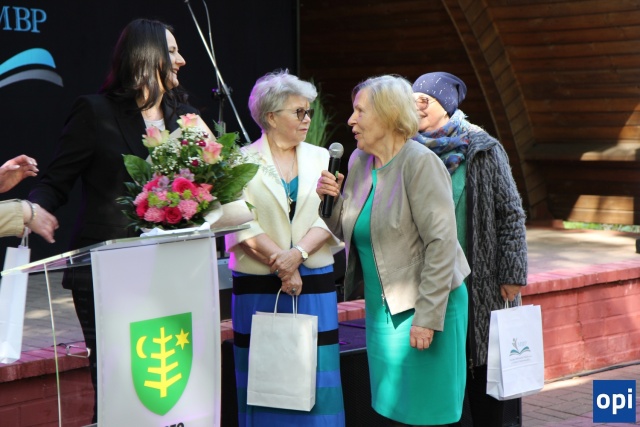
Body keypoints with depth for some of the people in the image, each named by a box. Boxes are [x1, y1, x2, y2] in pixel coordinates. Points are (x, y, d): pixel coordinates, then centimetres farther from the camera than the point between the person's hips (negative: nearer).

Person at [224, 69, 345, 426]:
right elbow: (241, 225, -8)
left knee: (315, 376, 3)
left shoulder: (320, 158, 10)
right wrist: (280, 265, -16)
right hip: (258, 286, -2)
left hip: (314, 284, 3)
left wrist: (298, 254, -15)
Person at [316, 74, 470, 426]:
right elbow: (345, 232, 17)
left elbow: (441, 242, -19)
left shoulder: (420, 164, -14)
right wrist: (330, 199, -3)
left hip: (423, 306, -7)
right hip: (382, 307, 7)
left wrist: (427, 317, -21)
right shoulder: (359, 162, 9)